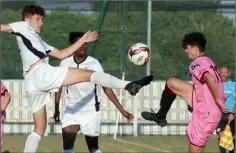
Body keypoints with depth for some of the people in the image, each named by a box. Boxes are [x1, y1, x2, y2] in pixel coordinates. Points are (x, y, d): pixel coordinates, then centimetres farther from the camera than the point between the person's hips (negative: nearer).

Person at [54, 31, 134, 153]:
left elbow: (106, 88, -16)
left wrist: (122, 110, -21)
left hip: (91, 111, -2)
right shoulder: (65, 63, -7)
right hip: (72, 111, 2)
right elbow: (59, 87, 7)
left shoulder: (94, 64, -15)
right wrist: (56, 109, 8)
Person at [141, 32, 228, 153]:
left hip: (205, 114, -10)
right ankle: (160, 117, 33)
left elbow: (210, 79, -39)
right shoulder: (207, 61, 9)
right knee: (171, 83, 15)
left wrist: (217, 99, -28)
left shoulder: (196, 64, -20)